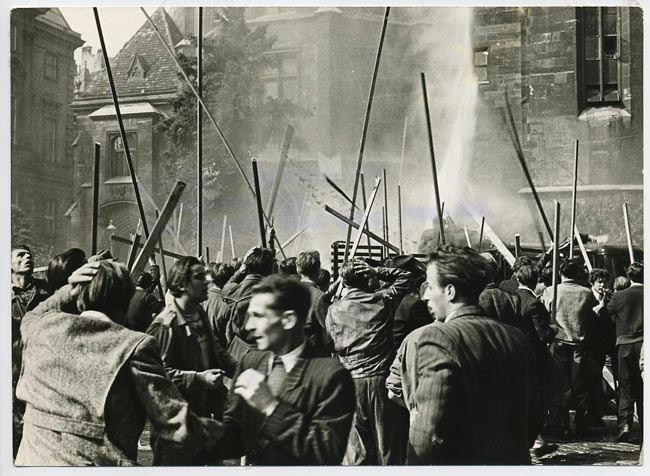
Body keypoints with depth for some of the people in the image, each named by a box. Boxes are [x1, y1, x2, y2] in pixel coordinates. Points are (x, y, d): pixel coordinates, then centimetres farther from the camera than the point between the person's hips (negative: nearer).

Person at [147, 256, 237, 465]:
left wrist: (238, 368, 7)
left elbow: (214, 351, 22)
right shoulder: (165, 324, -18)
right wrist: (197, 378, -27)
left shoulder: (200, 315, 9)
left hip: (203, 409, 8)